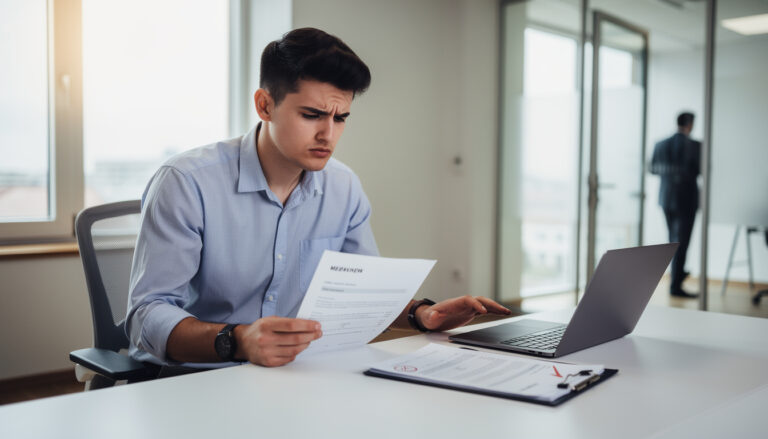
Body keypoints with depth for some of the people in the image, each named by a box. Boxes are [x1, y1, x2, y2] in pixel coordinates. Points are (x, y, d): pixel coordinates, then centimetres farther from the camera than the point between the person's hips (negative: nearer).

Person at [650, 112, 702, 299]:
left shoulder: (661, 144, 1)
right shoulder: (694, 146, -14)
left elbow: (653, 169, 6)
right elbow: (701, 170, -15)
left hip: (666, 197, 6)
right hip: (686, 198, -5)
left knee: (674, 239, 21)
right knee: (681, 241, -2)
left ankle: (678, 273, 39)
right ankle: (675, 285, -3)